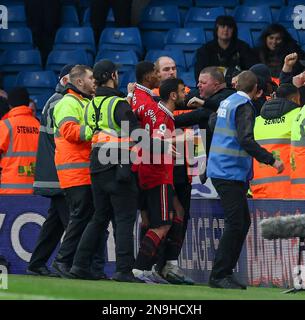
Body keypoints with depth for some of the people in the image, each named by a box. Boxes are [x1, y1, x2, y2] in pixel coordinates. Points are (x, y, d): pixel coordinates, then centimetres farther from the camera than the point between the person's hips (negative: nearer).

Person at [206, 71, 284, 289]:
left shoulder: (227, 102, 15)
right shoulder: (244, 106, -12)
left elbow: (212, 124, 29)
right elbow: (246, 140, -24)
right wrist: (271, 160, -24)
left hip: (220, 170, 10)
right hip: (230, 173, -10)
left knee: (243, 222, 13)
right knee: (236, 224, -10)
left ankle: (224, 273, 15)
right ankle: (219, 275, -10)